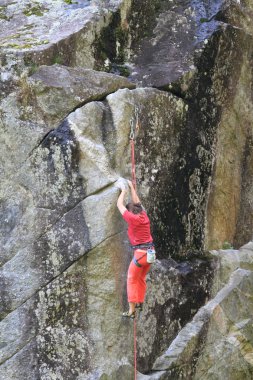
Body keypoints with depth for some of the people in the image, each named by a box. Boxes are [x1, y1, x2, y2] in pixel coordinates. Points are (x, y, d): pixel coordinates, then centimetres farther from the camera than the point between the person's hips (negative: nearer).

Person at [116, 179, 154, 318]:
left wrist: (123, 191, 13)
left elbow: (119, 205, -2)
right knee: (141, 278, 22)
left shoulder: (132, 219, -11)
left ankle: (131, 310, -6)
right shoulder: (144, 216, 7)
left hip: (140, 253, -7)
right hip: (150, 252, 7)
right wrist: (132, 187, 34)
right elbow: (136, 202, 25)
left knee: (132, 281, -2)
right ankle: (140, 302, 32)